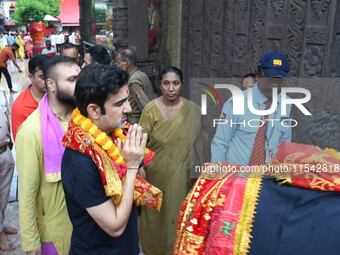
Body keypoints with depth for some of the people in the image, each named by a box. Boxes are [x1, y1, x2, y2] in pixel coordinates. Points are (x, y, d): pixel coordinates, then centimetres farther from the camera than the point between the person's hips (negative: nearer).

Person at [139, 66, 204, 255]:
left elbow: (197, 139, 2)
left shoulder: (192, 110, -6)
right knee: (156, 213, 15)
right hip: (156, 174, -1)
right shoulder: (151, 110, -11)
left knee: (177, 212, 15)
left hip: (180, 175, 1)